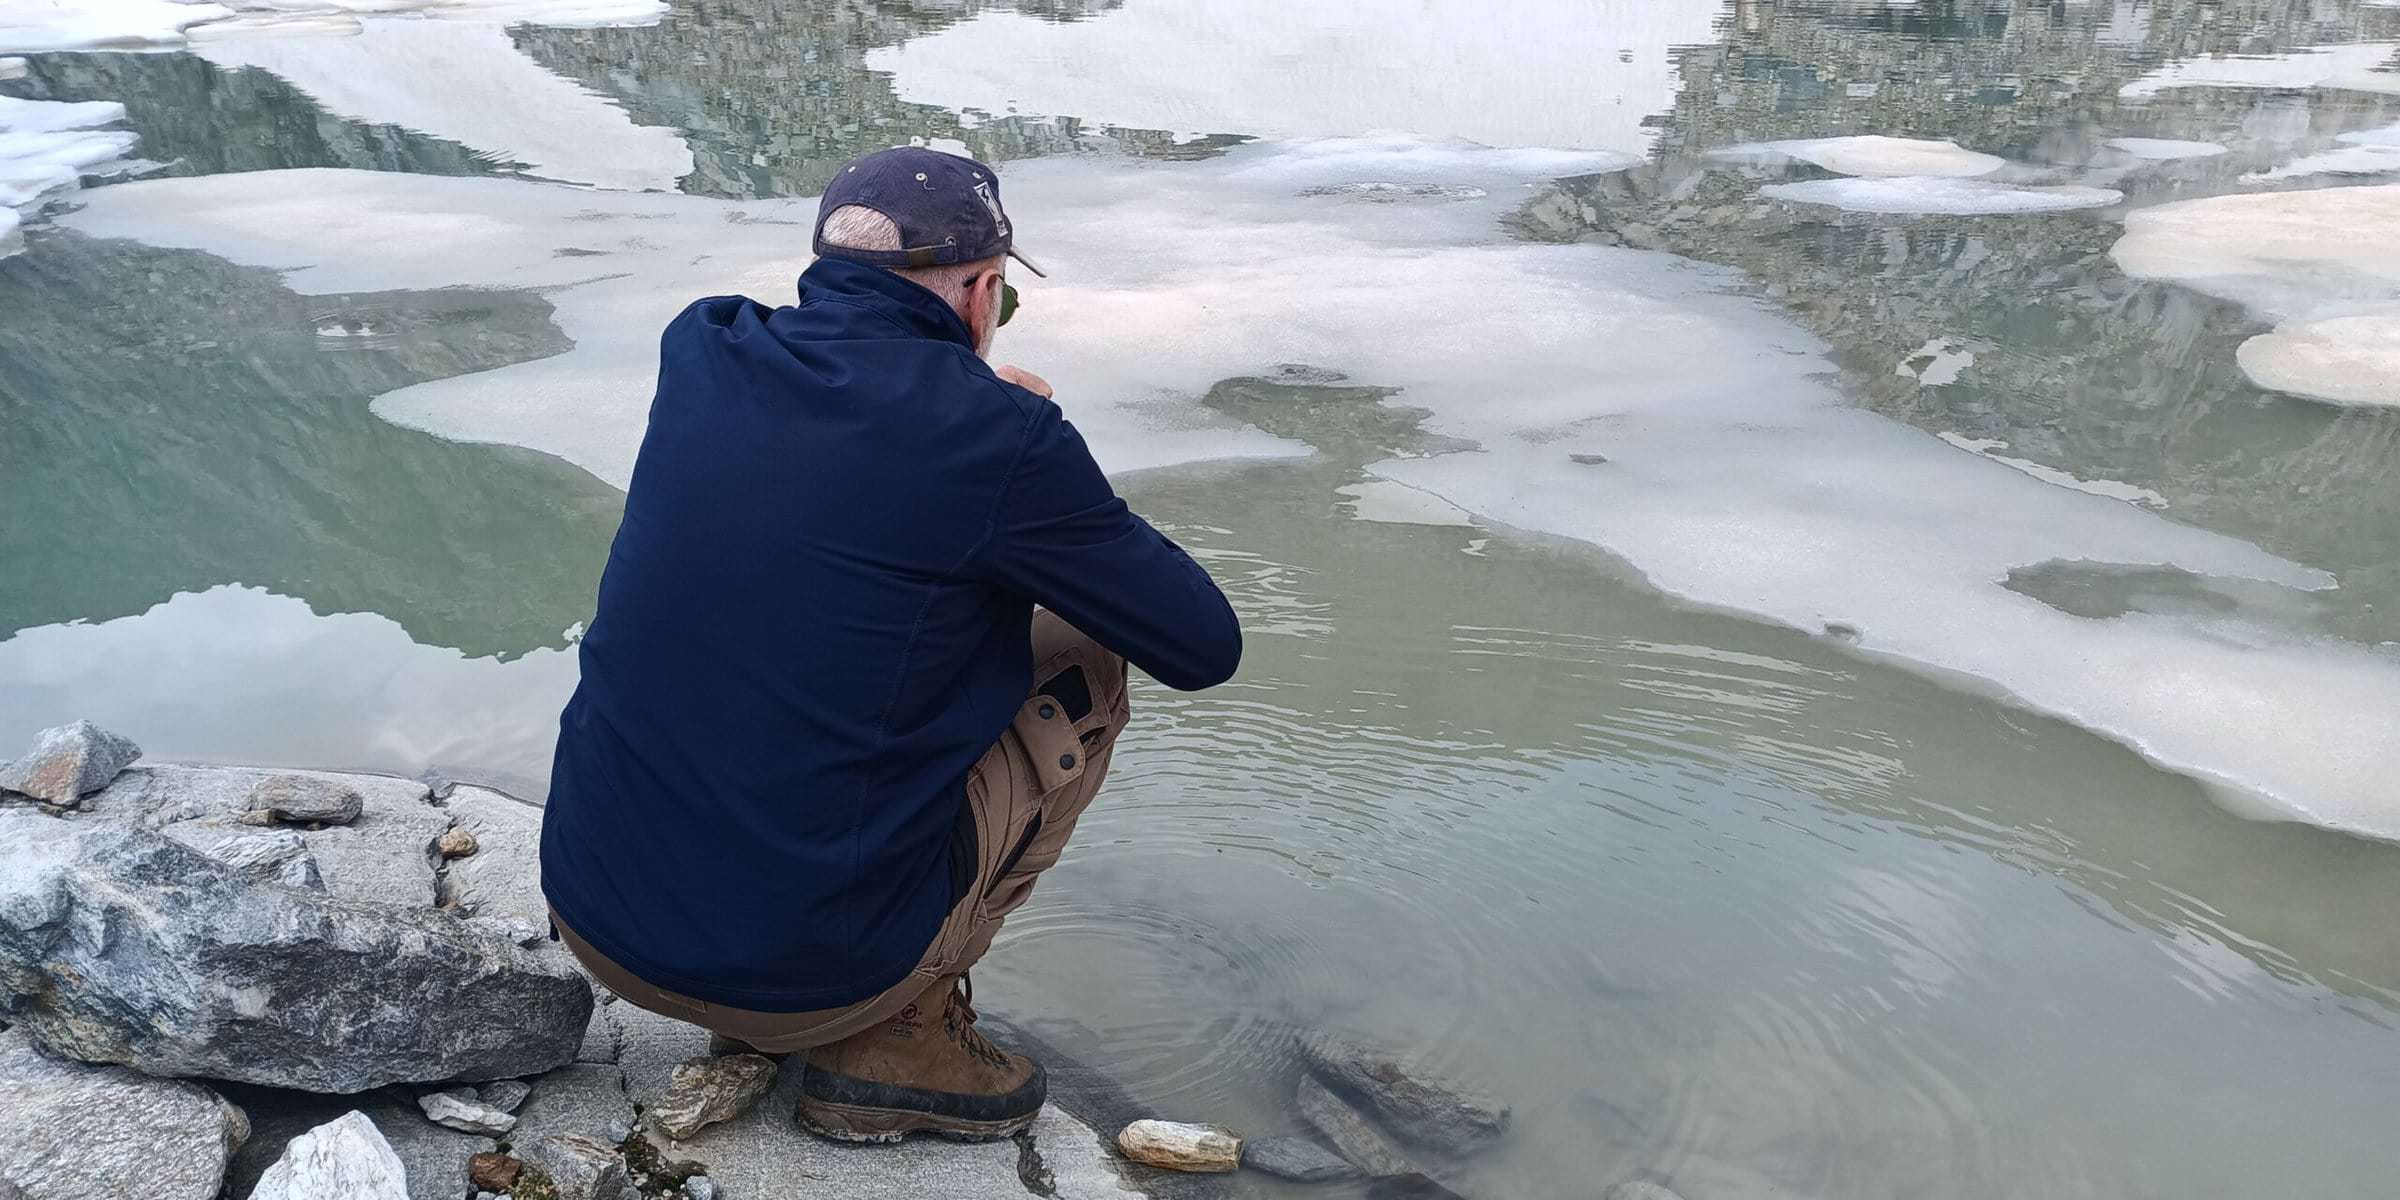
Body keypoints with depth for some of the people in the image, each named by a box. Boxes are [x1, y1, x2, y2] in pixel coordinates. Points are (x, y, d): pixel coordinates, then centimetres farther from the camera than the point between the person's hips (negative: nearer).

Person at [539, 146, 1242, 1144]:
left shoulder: (699, 352, 1)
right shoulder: (1000, 442, -15)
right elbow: (1205, 646, -3)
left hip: (593, 913, 6)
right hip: (803, 966, -6)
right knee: (1083, 670, 10)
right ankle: (893, 1038, 6)